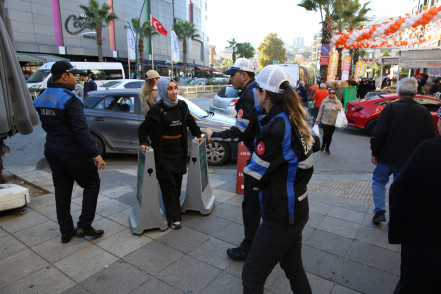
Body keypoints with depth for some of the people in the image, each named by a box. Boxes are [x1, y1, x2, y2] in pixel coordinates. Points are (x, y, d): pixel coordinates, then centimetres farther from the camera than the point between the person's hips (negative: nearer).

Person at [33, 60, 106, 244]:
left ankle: (66, 231, 25)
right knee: (92, 184, 8)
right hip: (72, 153, -8)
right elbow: (81, 130, -24)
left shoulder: (41, 98, 8)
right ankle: (84, 226, 8)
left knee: (62, 190, 15)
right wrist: (95, 154, -24)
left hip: (52, 151, 8)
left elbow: (46, 125, 14)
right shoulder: (69, 99, -19)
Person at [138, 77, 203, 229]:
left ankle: (174, 208, 28)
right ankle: (174, 218, 5)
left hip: (179, 149, 4)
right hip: (163, 152, -4)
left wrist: (198, 135, 14)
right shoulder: (157, 110, -9)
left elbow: (191, 122, 20)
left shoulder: (182, 106, 4)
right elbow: (143, 128, -3)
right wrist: (144, 143, -16)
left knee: (177, 181, 9)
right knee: (168, 183, -3)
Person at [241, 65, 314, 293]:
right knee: (293, 266, 26)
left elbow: (254, 176, -19)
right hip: (297, 209, 9)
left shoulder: (276, 127, -25)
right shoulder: (294, 120, 2)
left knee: (252, 275, 8)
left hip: (280, 217, -9)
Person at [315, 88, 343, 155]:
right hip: (325, 121, -2)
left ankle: (327, 148, 26)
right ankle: (323, 145, 21)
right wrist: (317, 120, 2)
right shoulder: (324, 101, 0)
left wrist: (339, 108, -15)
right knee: (326, 134, -9)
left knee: (330, 136, 8)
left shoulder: (338, 102, 5)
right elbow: (320, 111, 4)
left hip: (334, 122, 2)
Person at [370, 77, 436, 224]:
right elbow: (431, 138, 3)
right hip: (409, 161, 3)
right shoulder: (424, 112, -1)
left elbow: (378, 134, -16)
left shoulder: (391, 108, -13)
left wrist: (375, 153, -5)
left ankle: (380, 211, 10)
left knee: (378, 181, 17)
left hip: (387, 157, -3)